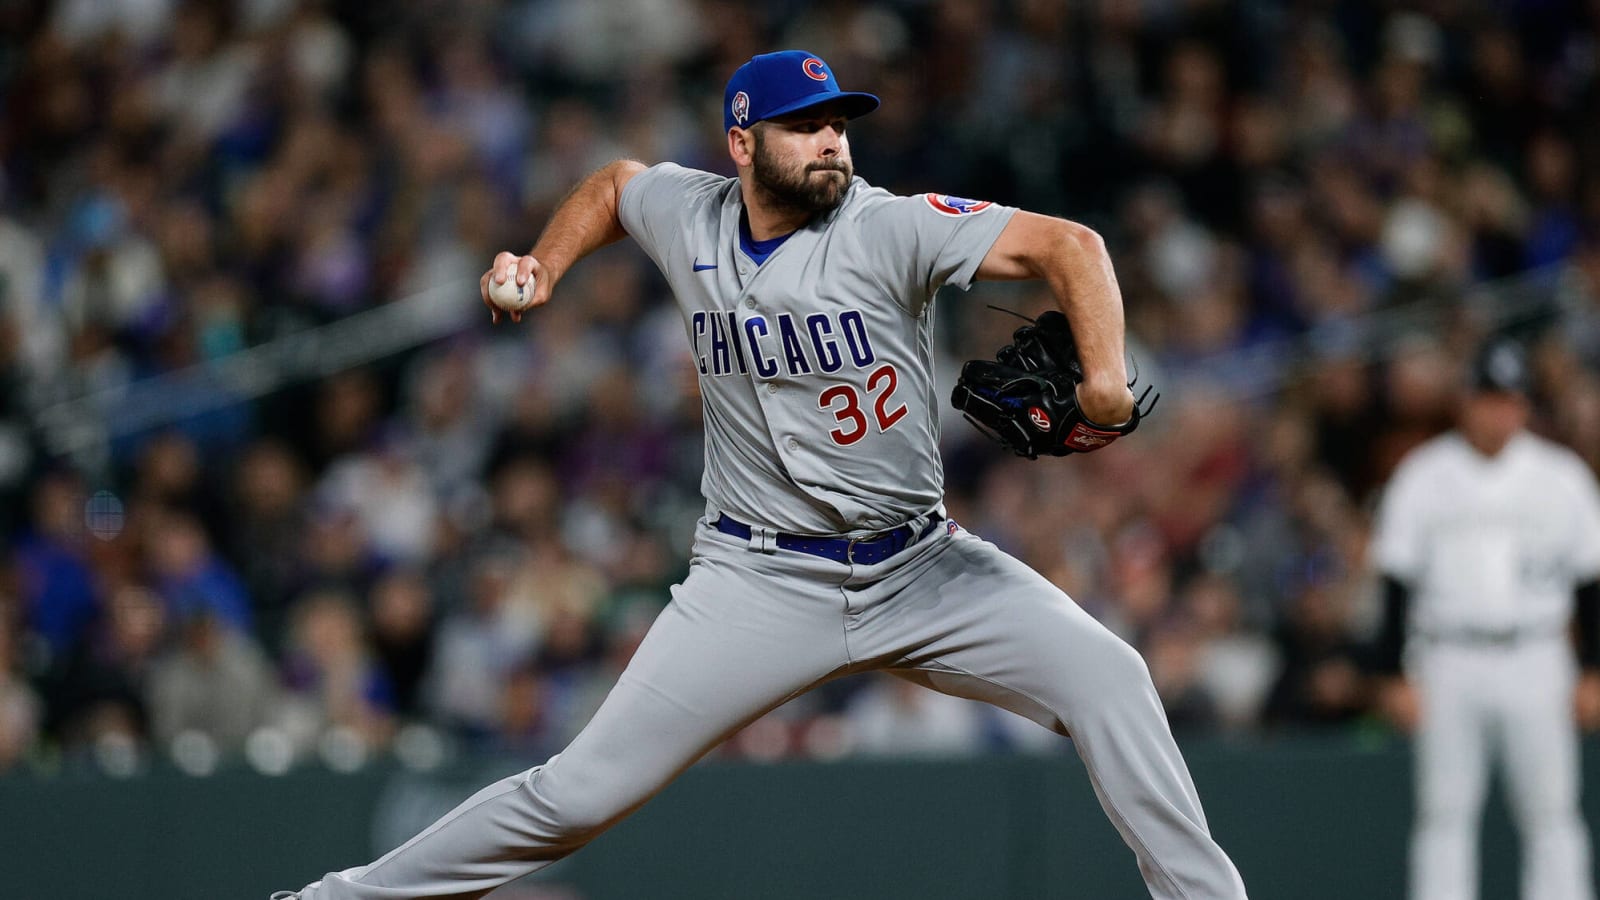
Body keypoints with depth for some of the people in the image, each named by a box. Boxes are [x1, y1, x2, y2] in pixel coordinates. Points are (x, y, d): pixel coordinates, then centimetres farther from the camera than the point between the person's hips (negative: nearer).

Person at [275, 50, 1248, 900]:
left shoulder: (891, 227, -13)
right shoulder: (686, 213, -1)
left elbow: (1068, 244, -23)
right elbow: (612, 184, 24)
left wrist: (1105, 375, -38)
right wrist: (542, 268, 9)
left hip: (923, 568, 0)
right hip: (764, 579, 0)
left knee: (1103, 672, -20)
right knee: (577, 796, -8)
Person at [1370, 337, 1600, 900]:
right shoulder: (1424, 476, 3)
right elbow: (1397, 583, 2)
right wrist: (1393, 676, -3)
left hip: (1536, 663, 0)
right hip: (1449, 661, 0)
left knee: (1551, 810, -3)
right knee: (1445, 813, -1)